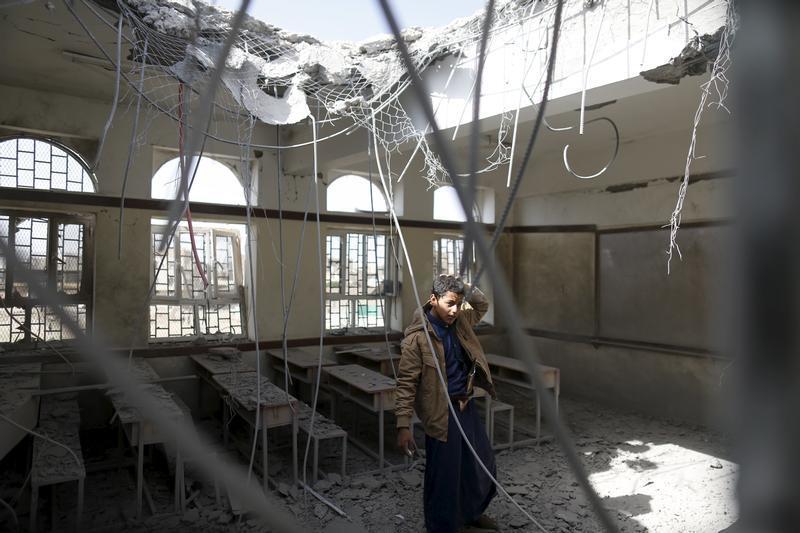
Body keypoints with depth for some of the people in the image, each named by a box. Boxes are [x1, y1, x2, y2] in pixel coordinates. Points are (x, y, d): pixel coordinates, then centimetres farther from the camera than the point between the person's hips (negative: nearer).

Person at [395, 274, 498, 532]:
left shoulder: (459, 322, 0)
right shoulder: (416, 338, -20)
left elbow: (482, 306, 19)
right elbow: (406, 385, -19)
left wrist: (466, 288, 0)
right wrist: (403, 426, -23)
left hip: (466, 405, 8)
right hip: (442, 413, -8)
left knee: (482, 462, 22)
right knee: (443, 474, 5)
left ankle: (473, 511, 47)